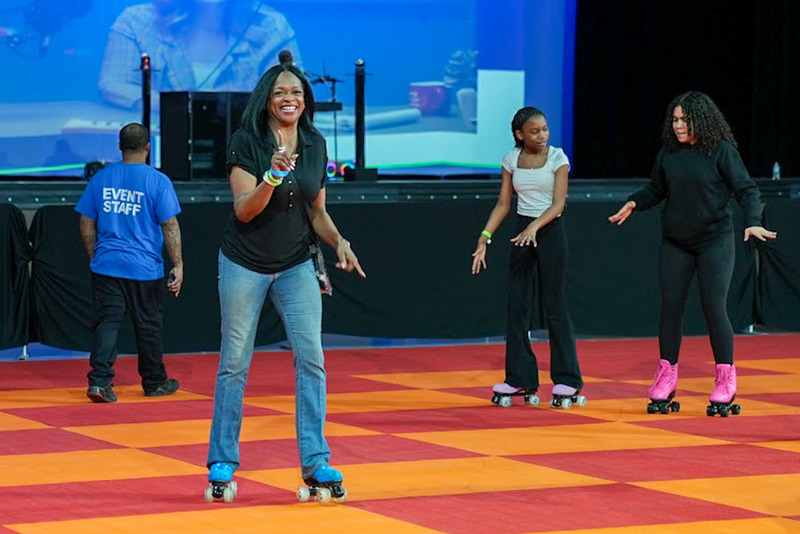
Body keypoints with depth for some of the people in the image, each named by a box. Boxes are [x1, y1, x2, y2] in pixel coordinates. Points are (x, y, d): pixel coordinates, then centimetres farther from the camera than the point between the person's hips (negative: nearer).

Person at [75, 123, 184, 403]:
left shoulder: (101, 178, 3)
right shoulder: (157, 181, -7)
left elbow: (86, 225, 8)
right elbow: (170, 227, -8)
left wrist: (95, 258, 19)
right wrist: (178, 265, -2)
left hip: (106, 266, 2)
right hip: (144, 269, -2)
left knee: (106, 322, 1)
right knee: (148, 326, 11)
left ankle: (99, 381, -12)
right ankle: (154, 382, 25)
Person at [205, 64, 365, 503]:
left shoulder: (315, 145, 3)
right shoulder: (246, 142, -11)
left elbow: (318, 212, 11)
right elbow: (243, 209, -18)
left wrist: (338, 242, -7)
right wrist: (272, 178, -34)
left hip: (296, 267, 4)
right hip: (245, 264, -3)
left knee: (311, 359, -6)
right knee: (234, 364, 3)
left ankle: (315, 463, -2)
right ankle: (222, 464, 12)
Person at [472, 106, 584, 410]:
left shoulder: (557, 158, -6)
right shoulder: (512, 160, 4)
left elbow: (558, 203, -13)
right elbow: (503, 203, 7)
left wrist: (534, 228, -29)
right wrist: (484, 238, -2)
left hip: (550, 232, -4)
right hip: (522, 233, 4)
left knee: (555, 305, -2)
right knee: (517, 306, 2)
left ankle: (567, 381, 3)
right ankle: (519, 379, 8)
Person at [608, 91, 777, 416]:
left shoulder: (721, 151, -9)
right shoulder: (668, 154, 3)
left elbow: (746, 190, -9)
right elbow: (656, 190, 16)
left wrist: (753, 222, -23)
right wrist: (635, 203, -1)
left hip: (715, 241, -4)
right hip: (675, 243, 4)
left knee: (713, 307, -8)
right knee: (670, 307, 4)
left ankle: (725, 381, 2)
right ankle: (666, 376, 16)